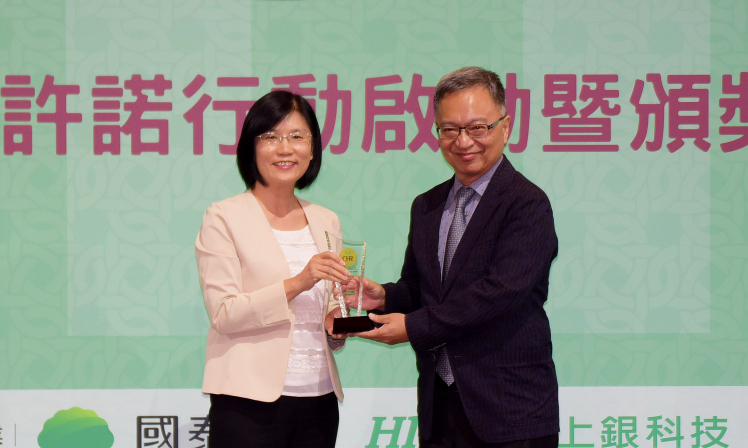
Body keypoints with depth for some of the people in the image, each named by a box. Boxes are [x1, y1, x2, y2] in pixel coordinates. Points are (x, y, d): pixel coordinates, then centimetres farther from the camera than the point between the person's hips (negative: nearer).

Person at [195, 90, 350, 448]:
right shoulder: (224, 218, -1)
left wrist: (339, 324, 0)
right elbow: (223, 314, -10)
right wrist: (297, 283, -20)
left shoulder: (326, 222, 15)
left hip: (318, 401, 5)